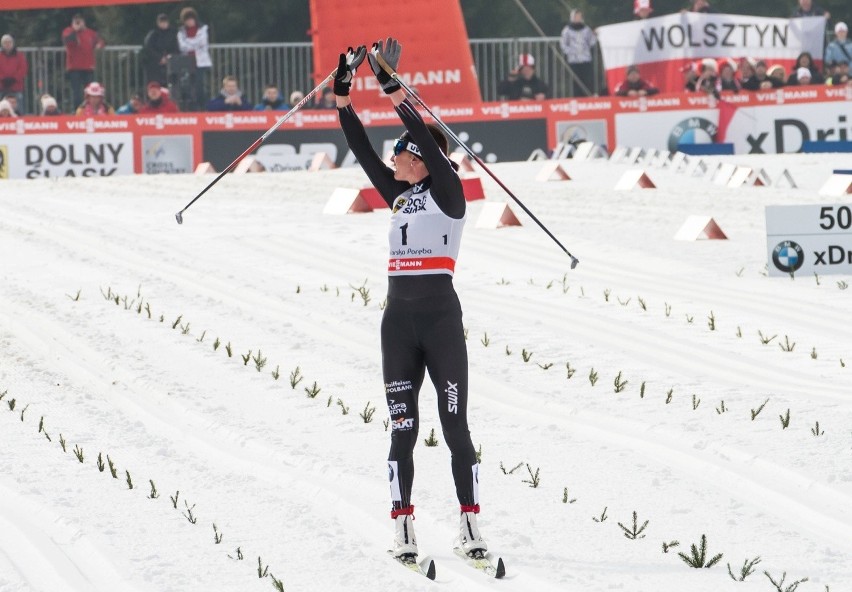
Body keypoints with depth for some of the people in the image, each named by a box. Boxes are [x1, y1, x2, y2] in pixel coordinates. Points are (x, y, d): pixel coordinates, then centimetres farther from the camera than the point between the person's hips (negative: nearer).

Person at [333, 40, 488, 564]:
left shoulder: (449, 191, -3)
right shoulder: (398, 196, 14)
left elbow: (426, 139, -15)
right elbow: (361, 149, 11)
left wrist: (392, 87, -21)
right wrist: (343, 92, 4)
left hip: (441, 315, -6)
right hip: (398, 319, 6)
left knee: (455, 427, -4)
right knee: (403, 428, 4)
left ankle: (471, 526, 0)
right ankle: (404, 531, 6)